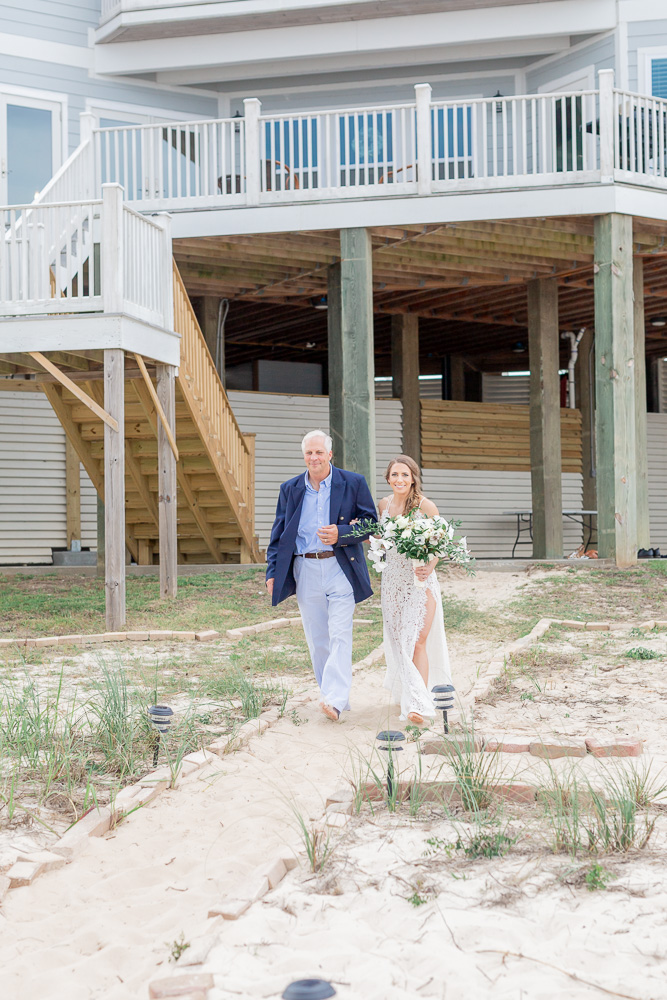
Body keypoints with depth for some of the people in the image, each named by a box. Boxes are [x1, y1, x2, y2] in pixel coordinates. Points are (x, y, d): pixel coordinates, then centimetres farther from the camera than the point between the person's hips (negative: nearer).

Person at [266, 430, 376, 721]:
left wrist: (341, 534, -16)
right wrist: (272, 572, 6)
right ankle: (332, 696, 17)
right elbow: (279, 533, 14)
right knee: (316, 639, 7)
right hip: (305, 571, 4)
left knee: (340, 634, -12)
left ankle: (335, 699, -17)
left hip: (341, 568, -3)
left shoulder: (353, 484, 1)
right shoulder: (290, 489, 10)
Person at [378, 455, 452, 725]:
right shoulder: (384, 504, 5)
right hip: (393, 579, 5)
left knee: (417, 641, -10)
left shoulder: (425, 506, -9)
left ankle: (418, 705, -10)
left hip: (421, 581, -5)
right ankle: (409, 695, 23)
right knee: (398, 641, 8)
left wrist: (430, 566, -21)